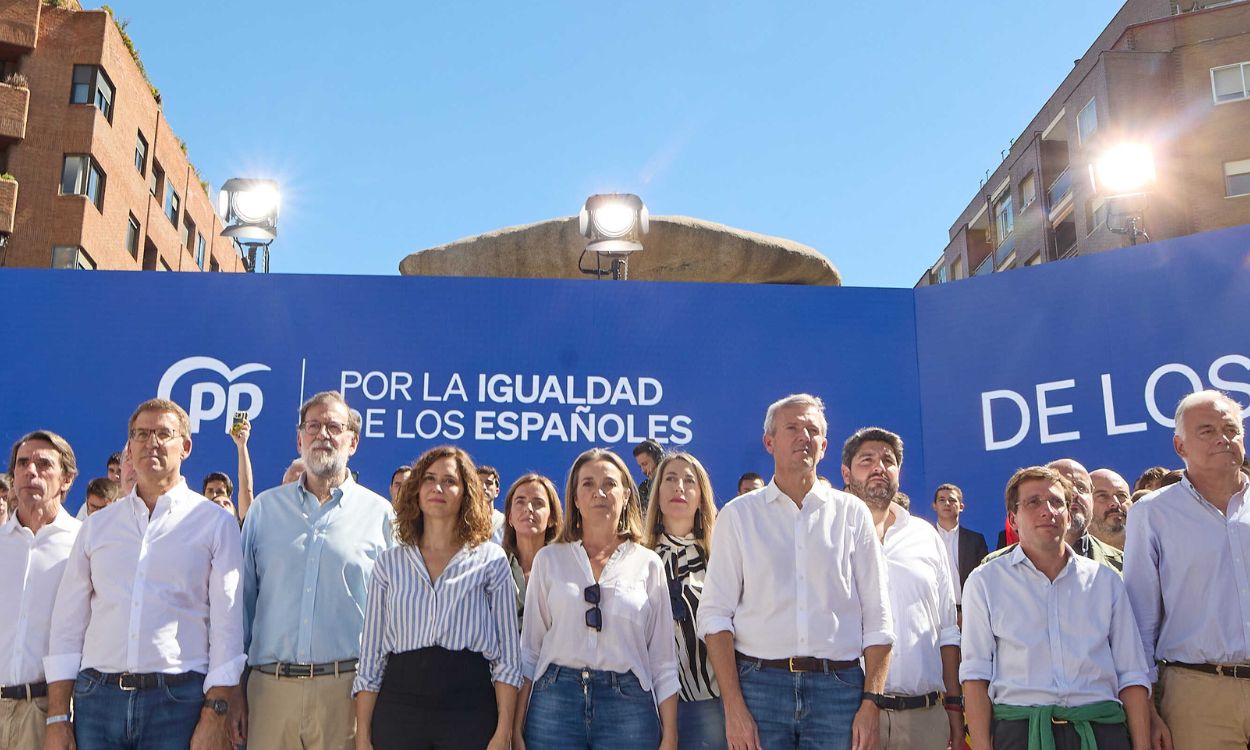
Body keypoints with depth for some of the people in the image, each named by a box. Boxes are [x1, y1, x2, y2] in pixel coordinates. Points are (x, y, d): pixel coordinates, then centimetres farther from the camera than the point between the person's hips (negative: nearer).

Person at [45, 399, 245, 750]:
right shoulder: (97, 525, 12)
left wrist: (215, 717, -10)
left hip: (179, 699, -3)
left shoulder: (216, 523, 1)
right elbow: (68, 623, 10)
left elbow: (227, 626, -3)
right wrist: (57, 720, 3)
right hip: (98, 697, 3)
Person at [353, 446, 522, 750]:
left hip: (470, 708, -1)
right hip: (399, 706, 2)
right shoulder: (390, 563, 9)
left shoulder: (491, 560, 3)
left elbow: (508, 655, 1)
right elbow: (370, 654, 8)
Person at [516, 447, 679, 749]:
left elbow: (663, 658, 5)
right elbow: (529, 647, 7)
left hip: (628, 704, 0)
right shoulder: (549, 559, 7)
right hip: (555, 699, 0)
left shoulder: (648, 564, 5)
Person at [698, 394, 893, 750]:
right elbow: (715, 614, 0)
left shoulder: (852, 513, 8)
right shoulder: (738, 514, 6)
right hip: (760, 683, -1)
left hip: (838, 690, 1)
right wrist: (734, 707, -8)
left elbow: (877, 618, 6)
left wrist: (870, 704, -3)